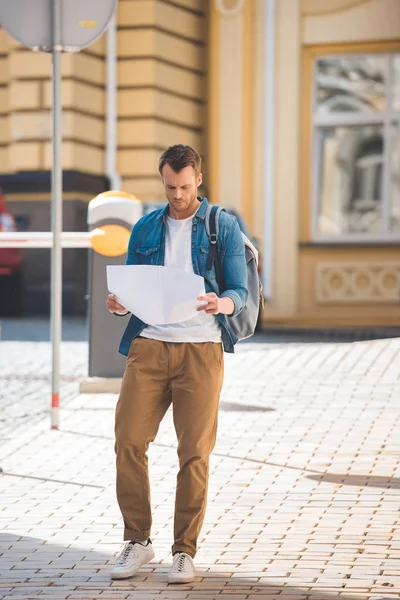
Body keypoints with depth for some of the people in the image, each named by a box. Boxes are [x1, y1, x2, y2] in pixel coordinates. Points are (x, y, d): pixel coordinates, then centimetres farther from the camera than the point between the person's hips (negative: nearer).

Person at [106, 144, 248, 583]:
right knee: (128, 442, -6)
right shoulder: (145, 229, 15)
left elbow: (240, 291, 1)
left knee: (194, 452, -3)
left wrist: (222, 303, -22)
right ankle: (137, 542, 9)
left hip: (201, 348, -2)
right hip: (149, 345, 3)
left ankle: (184, 551, 6)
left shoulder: (223, 226, 6)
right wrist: (118, 304, -8)